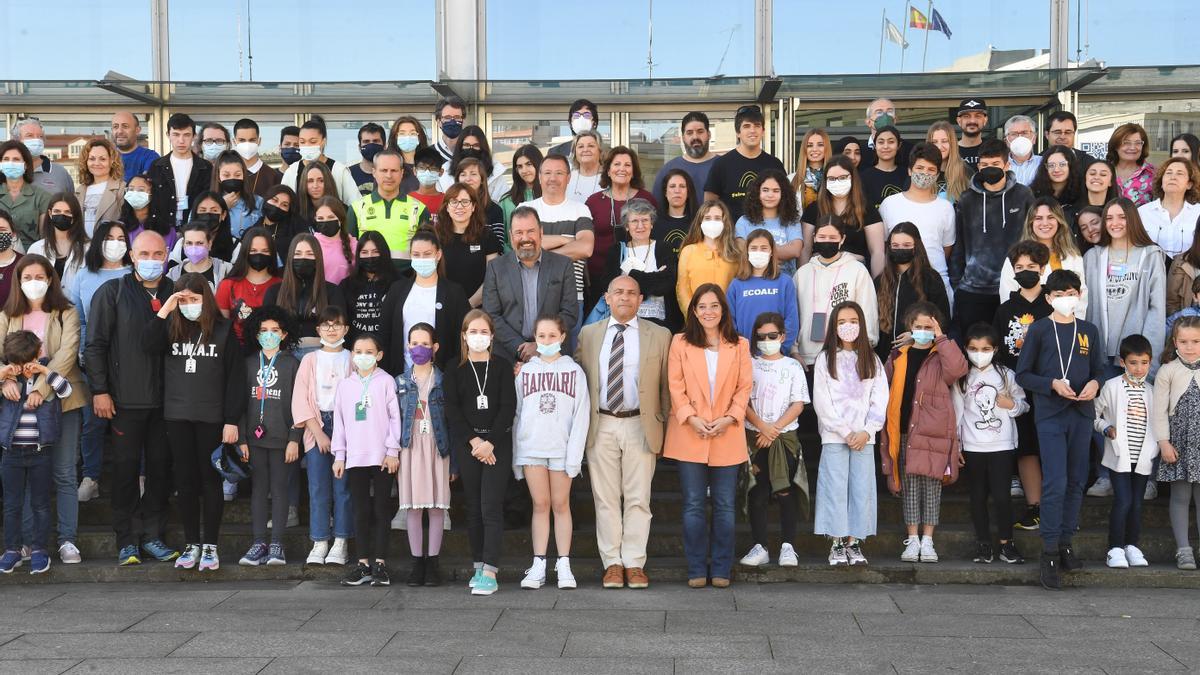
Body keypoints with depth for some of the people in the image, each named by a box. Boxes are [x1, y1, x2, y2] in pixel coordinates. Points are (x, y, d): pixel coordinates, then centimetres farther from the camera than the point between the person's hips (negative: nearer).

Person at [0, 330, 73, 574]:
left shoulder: (47, 377, 1)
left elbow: (66, 390, -13)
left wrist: (45, 371, -20)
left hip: (40, 453, -1)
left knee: (40, 504, 5)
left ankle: (38, 549, 14)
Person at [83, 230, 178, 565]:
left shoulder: (176, 294, 9)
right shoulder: (112, 292, 1)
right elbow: (95, 344, -2)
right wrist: (100, 390, -8)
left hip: (164, 399, 3)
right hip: (125, 399, -3)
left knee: (160, 468, 7)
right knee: (125, 469, 2)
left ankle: (154, 535, 17)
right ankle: (126, 540, 11)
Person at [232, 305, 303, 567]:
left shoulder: (291, 363, 2)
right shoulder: (248, 364, 9)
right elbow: (239, 403, 8)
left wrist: (294, 439, -7)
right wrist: (241, 439, 1)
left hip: (281, 437, -2)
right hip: (255, 436, 2)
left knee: (279, 489, 1)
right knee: (258, 489, 4)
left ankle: (276, 545, 5)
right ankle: (258, 543, 8)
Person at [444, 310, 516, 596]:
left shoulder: (503, 367, 3)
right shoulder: (455, 370, 7)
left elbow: (508, 407, -4)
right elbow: (452, 409, 1)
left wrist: (490, 442, -13)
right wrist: (473, 440, -10)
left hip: (498, 444, -2)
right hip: (466, 443, 2)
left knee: (491, 507, -10)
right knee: (473, 508, 7)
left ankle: (490, 573, -13)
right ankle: (478, 566, 16)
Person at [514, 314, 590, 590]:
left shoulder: (574, 371, 4)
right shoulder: (525, 371, 9)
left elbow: (581, 415, -1)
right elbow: (516, 414, 9)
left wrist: (574, 454, -9)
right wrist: (515, 455, 4)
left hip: (561, 448, -1)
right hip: (531, 447, 1)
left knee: (561, 505, 3)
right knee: (540, 505, 3)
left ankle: (564, 566, 9)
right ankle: (538, 566, 6)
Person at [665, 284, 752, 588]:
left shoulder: (739, 345, 7)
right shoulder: (680, 343, 5)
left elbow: (745, 387, 4)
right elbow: (675, 387, 0)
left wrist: (729, 418, -10)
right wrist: (692, 418, -12)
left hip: (727, 436, 1)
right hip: (689, 435, -1)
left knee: (724, 506, 5)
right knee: (693, 505, 2)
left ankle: (721, 569, 14)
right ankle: (696, 570, 11)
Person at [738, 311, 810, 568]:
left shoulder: (793, 366, 8)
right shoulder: (749, 364, 7)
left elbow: (798, 404, 0)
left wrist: (774, 429, -10)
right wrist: (762, 426, -12)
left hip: (785, 436, 0)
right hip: (754, 437, 0)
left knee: (786, 493, -2)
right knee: (758, 494, 0)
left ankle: (787, 547, 3)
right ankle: (759, 547, 4)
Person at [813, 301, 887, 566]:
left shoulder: (871, 361, 11)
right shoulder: (825, 359, 3)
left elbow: (880, 399, 5)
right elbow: (821, 401, -4)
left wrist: (866, 431, -8)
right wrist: (845, 432, -9)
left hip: (864, 437, 2)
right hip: (834, 436, -2)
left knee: (862, 489, 1)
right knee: (835, 489, -4)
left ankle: (854, 542, 8)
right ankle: (837, 544, 3)